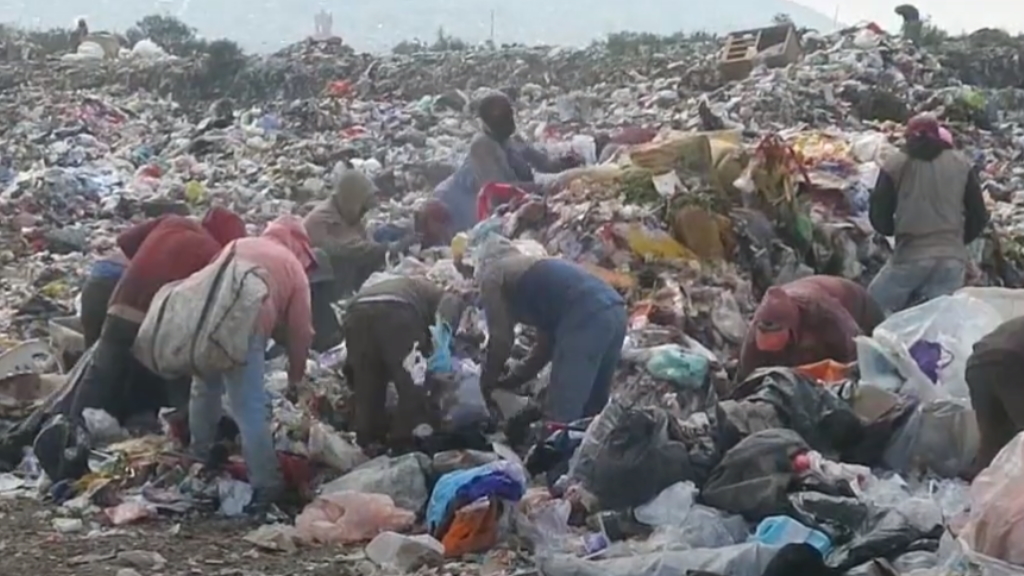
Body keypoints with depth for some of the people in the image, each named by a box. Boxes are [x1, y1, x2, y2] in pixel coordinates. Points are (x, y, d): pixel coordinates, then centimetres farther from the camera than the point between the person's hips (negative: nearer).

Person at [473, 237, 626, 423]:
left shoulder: (492, 275, 17)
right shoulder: (533, 271, 38)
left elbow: (501, 339, 13)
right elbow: (547, 342, 35)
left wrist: (486, 383, 28)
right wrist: (511, 380, 42)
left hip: (585, 316, -8)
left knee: (561, 415, -5)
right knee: (591, 410, 17)